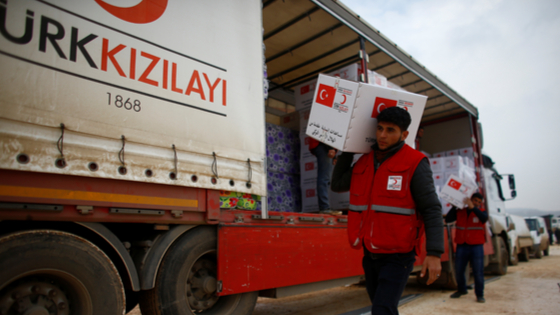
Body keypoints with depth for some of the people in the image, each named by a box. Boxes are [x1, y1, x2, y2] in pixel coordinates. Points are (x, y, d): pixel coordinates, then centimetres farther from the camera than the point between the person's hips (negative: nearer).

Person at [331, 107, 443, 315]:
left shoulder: (415, 163, -12)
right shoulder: (364, 163, 5)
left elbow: (432, 210, -14)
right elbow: (337, 185, 14)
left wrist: (434, 253, -22)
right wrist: (347, 150, 12)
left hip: (398, 256, -6)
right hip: (371, 255, 6)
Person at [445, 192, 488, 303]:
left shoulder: (481, 212, 6)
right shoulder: (459, 212, 7)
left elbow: (484, 218, -19)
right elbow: (447, 219, -5)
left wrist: (472, 207, -25)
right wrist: (454, 206, -10)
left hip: (476, 246, -1)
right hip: (461, 246, 1)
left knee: (478, 272, -3)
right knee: (458, 270, 7)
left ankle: (479, 294, 12)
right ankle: (461, 290, 29)